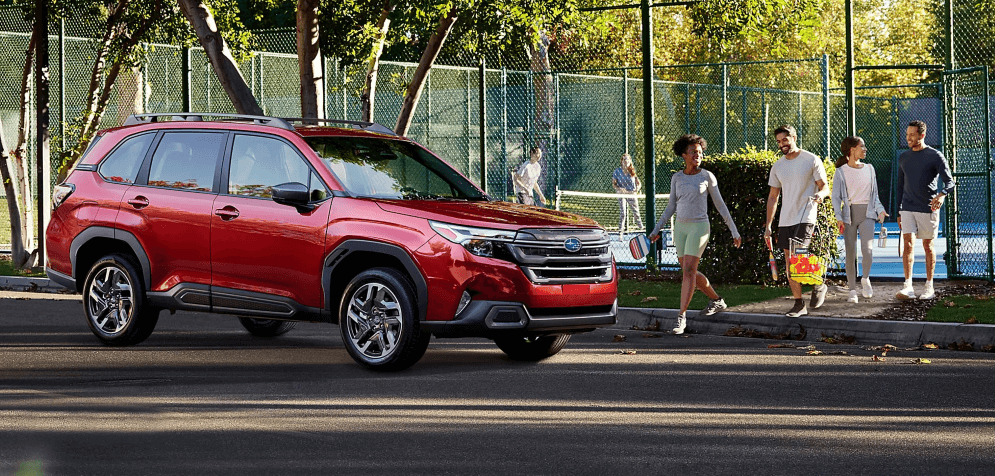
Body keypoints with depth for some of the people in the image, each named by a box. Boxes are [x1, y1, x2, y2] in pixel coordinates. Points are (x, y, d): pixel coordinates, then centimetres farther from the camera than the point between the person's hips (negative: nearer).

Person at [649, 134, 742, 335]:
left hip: (699, 227, -5)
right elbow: (671, 207, 13)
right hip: (680, 227, 5)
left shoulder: (707, 176, -4)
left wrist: (734, 231, 3)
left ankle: (681, 317, -12)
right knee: (690, 272, 12)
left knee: (688, 271, -14)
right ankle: (717, 300, 34)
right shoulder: (677, 178, 6)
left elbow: (720, 205, 2)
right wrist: (656, 230, 7)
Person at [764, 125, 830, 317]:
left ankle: (818, 284, 5)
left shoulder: (811, 160, -3)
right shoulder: (777, 167, 12)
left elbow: (824, 187, -1)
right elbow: (773, 197, 17)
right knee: (789, 262, 5)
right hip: (785, 220, 6)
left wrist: (821, 194, -25)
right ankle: (799, 304, 14)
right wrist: (768, 225, 13)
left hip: (805, 217, -6)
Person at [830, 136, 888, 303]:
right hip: (849, 214, -1)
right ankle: (852, 290, 7)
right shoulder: (841, 172, 2)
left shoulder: (869, 169, 12)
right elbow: (836, 197, 0)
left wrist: (880, 210, 2)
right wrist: (839, 217, -12)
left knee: (867, 248, -18)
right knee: (850, 253, -2)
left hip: (867, 213, 2)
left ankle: (865, 279, 7)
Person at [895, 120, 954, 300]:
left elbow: (949, 181, -8)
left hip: (928, 209, -3)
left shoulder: (935, 156, -3)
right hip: (908, 209, 3)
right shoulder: (903, 158, 11)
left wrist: (942, 195, -30)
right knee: (908, 244, -11)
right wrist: (899, 212, 16)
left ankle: (929, 287, 15)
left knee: (928, 246, 5)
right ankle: (908, 287, -17)